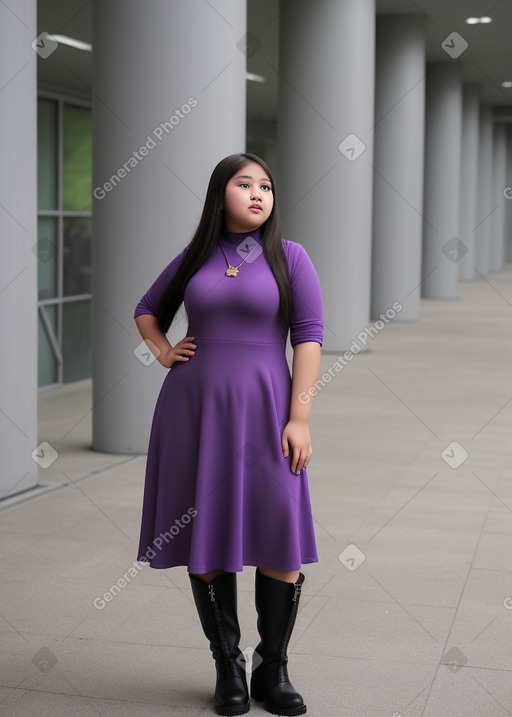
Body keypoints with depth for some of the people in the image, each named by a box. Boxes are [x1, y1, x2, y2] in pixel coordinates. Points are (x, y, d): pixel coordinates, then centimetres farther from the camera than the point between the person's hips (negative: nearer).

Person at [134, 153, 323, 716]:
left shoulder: (290, 257, 3)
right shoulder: (194, 258, 9)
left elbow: (308, 337, -3)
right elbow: (147, 310, 25)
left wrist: (299, 418, -11)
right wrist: (163, 352, 6)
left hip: (262, 410, -2)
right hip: (194, 410, 2)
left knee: (281, 543, -5)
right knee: (206, 542, 3)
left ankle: (273, 670, 10)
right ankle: (228, 667, 16)